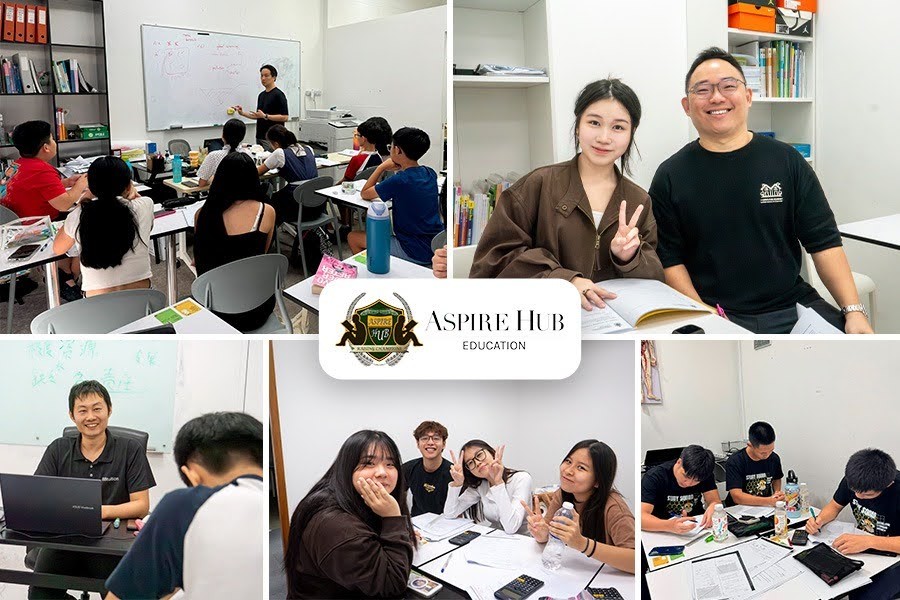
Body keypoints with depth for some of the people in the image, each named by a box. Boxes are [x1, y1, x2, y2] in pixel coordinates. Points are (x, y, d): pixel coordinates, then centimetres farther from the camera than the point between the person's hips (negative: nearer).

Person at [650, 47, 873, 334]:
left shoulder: (787, 161, 7)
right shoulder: (671, 176, 3)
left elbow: (824, 242, 6)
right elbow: (669, 259, 0)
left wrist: (853, 310, -6)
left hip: (793, 307, 3)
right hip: (713, 316, -2)